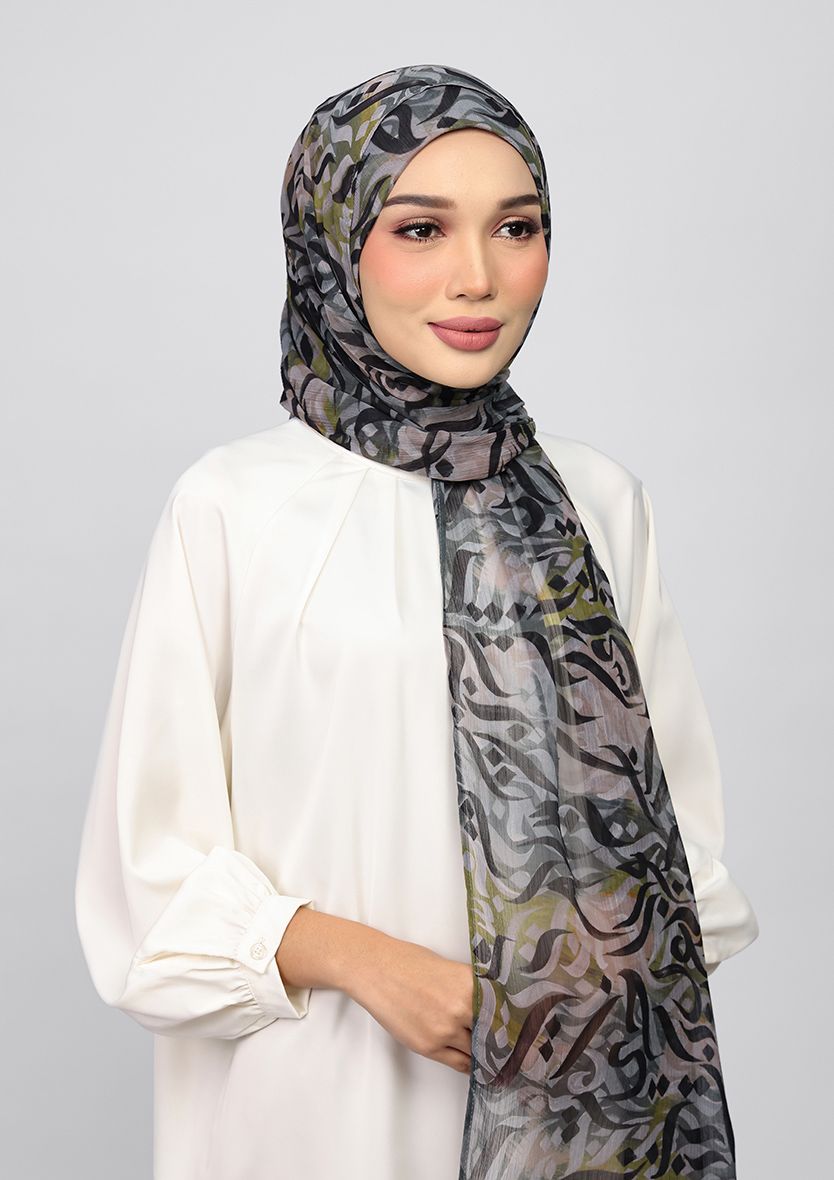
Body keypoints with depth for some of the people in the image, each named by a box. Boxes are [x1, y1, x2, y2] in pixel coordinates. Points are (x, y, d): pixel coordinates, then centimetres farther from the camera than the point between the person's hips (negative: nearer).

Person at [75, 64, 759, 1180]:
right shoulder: (231, 507, -10)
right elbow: (157, 852, -6)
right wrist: (359, 960, -17)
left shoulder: (600, 503, 0)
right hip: (312, 1088, -3)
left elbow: (665, 802, 7)